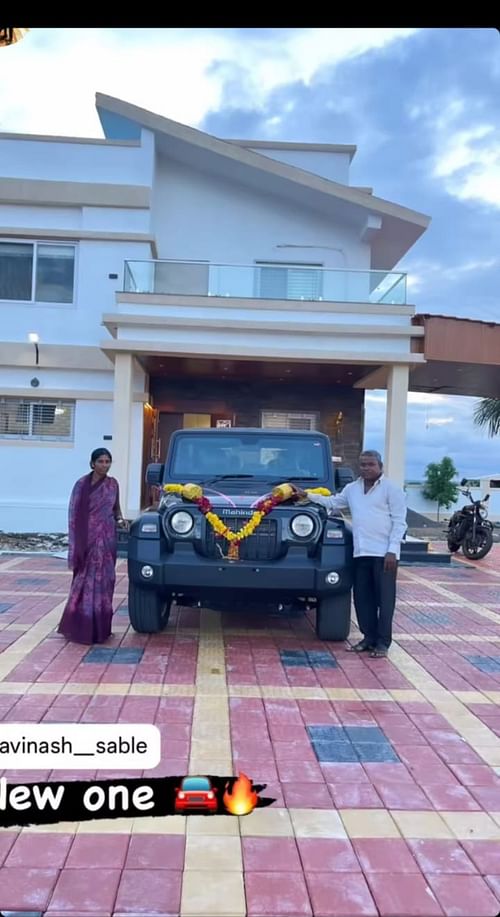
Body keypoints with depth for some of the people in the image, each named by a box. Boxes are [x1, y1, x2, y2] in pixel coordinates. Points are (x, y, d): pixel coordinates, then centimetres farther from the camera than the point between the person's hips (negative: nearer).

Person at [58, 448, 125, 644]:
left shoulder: (113, 484, 7)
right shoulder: (82, 485, -5)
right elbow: (74, 515, -5)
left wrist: (120, 519, -3)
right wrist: (76, 545, -11)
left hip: (107, 540, 4)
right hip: (88, 540, -4)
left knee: (104, 580, 7)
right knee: (86, 581, -2)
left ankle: (99, 626, 16)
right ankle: (81, 627, 7)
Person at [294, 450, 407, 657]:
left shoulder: (392, 489, -4)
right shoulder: (352, 489, 14)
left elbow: (399, 522, -7)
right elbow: (332, 502, 28)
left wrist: (392, 550, -15)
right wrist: (307, 495, 19)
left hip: (384, 553, -6)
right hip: (361, 553, 6)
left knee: (384, 598, -1)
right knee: (362, 597, 9)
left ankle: (383, 642, 6)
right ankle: (369, 637, 19)